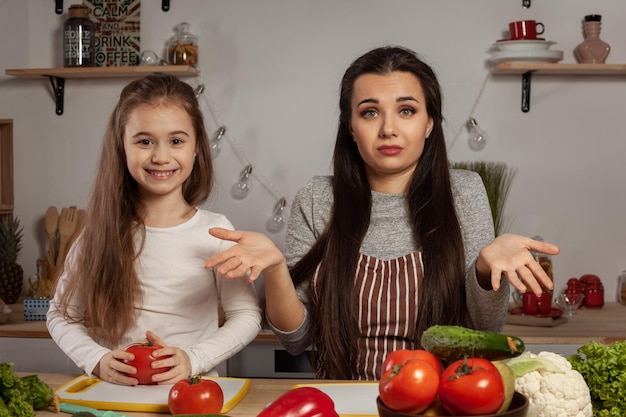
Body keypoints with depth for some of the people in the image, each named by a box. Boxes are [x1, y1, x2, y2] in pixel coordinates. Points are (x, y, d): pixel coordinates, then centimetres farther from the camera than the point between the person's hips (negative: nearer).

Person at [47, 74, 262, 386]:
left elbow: (247, 315, 2)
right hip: (115, 392, 2)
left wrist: (193, 360, -10)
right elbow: (62, 314, 8)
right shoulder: (101, 233, 3)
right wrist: (98, 360, -8)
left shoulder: (215, 231, -2)